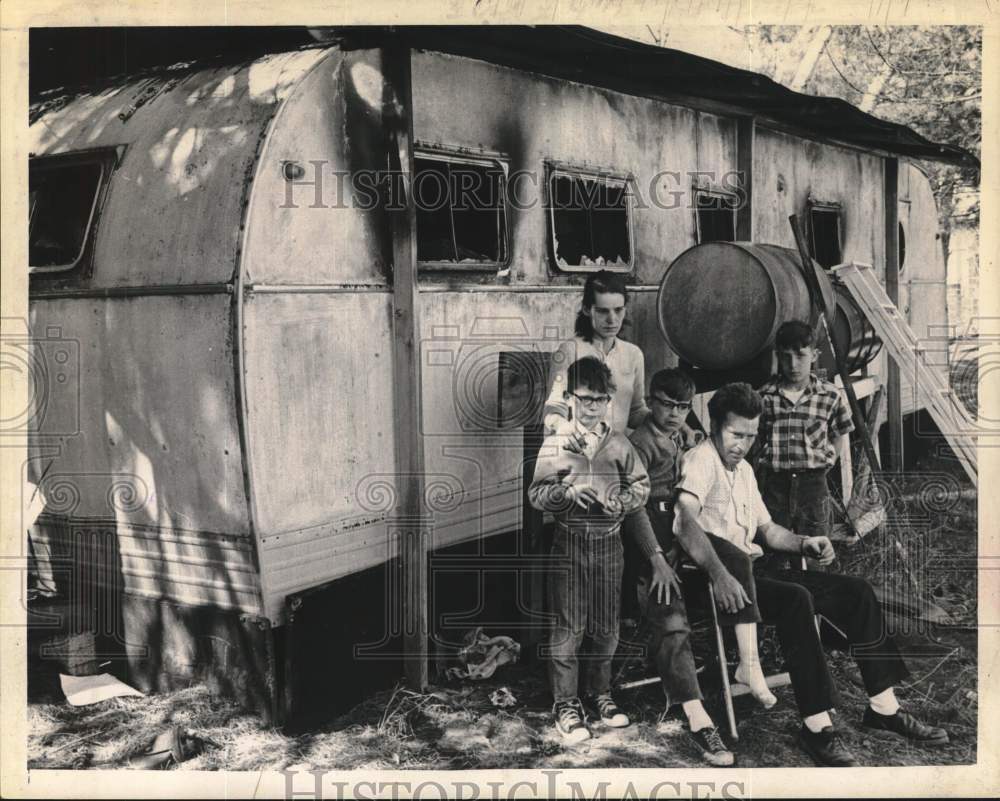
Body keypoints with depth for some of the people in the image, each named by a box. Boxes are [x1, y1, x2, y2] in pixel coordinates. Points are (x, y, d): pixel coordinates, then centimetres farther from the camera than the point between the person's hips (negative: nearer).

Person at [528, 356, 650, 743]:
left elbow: (641, 486, 8)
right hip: (569, 541, -3)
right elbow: (536, 493, -3)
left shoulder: (619, 444, 6)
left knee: (606, 625, 11)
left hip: (609, 541, 3)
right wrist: (567, 492, -21)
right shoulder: (555, 443, -2)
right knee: (568, 627, 0)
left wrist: (621, 502, -11)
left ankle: (599, 692, 29)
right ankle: (566, 703, 10)